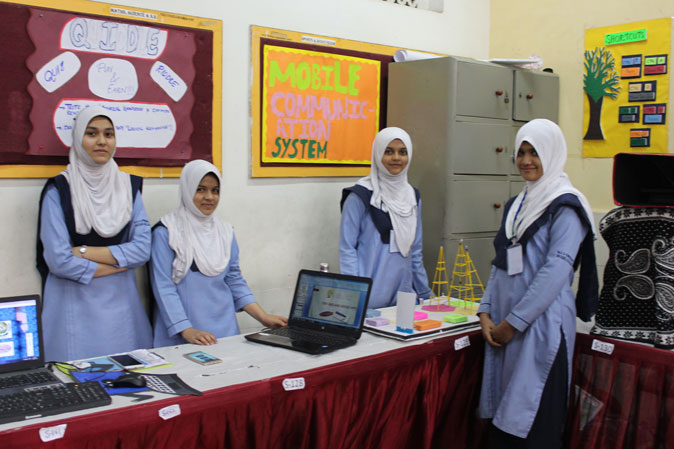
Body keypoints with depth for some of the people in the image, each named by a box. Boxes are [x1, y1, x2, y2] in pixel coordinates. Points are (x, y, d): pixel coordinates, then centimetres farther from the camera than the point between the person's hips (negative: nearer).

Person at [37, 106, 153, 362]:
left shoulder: (128, 187, 6)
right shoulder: (59, 190, -4)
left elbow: (142, 249, -3)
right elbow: (59, 261, -13)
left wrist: (85, 252, -10)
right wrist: (120, 263, -6)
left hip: (121, 304, 3)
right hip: (75, 306, -3)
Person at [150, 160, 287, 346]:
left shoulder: (225, 231, 12)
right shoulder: (166, 233, -3)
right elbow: (163, 286, -8)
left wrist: (263, 317, 5)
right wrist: (186, 331, -17)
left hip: (224, 329, 4)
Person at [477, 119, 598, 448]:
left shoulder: (565, 207, -7)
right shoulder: (517, 205, 16)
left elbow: (556, 271, -16)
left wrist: (513, 322, -14)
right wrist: (486, 312, 4)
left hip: (543, 325, -7)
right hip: (504, 327, 7)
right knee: (502, 415, 11)